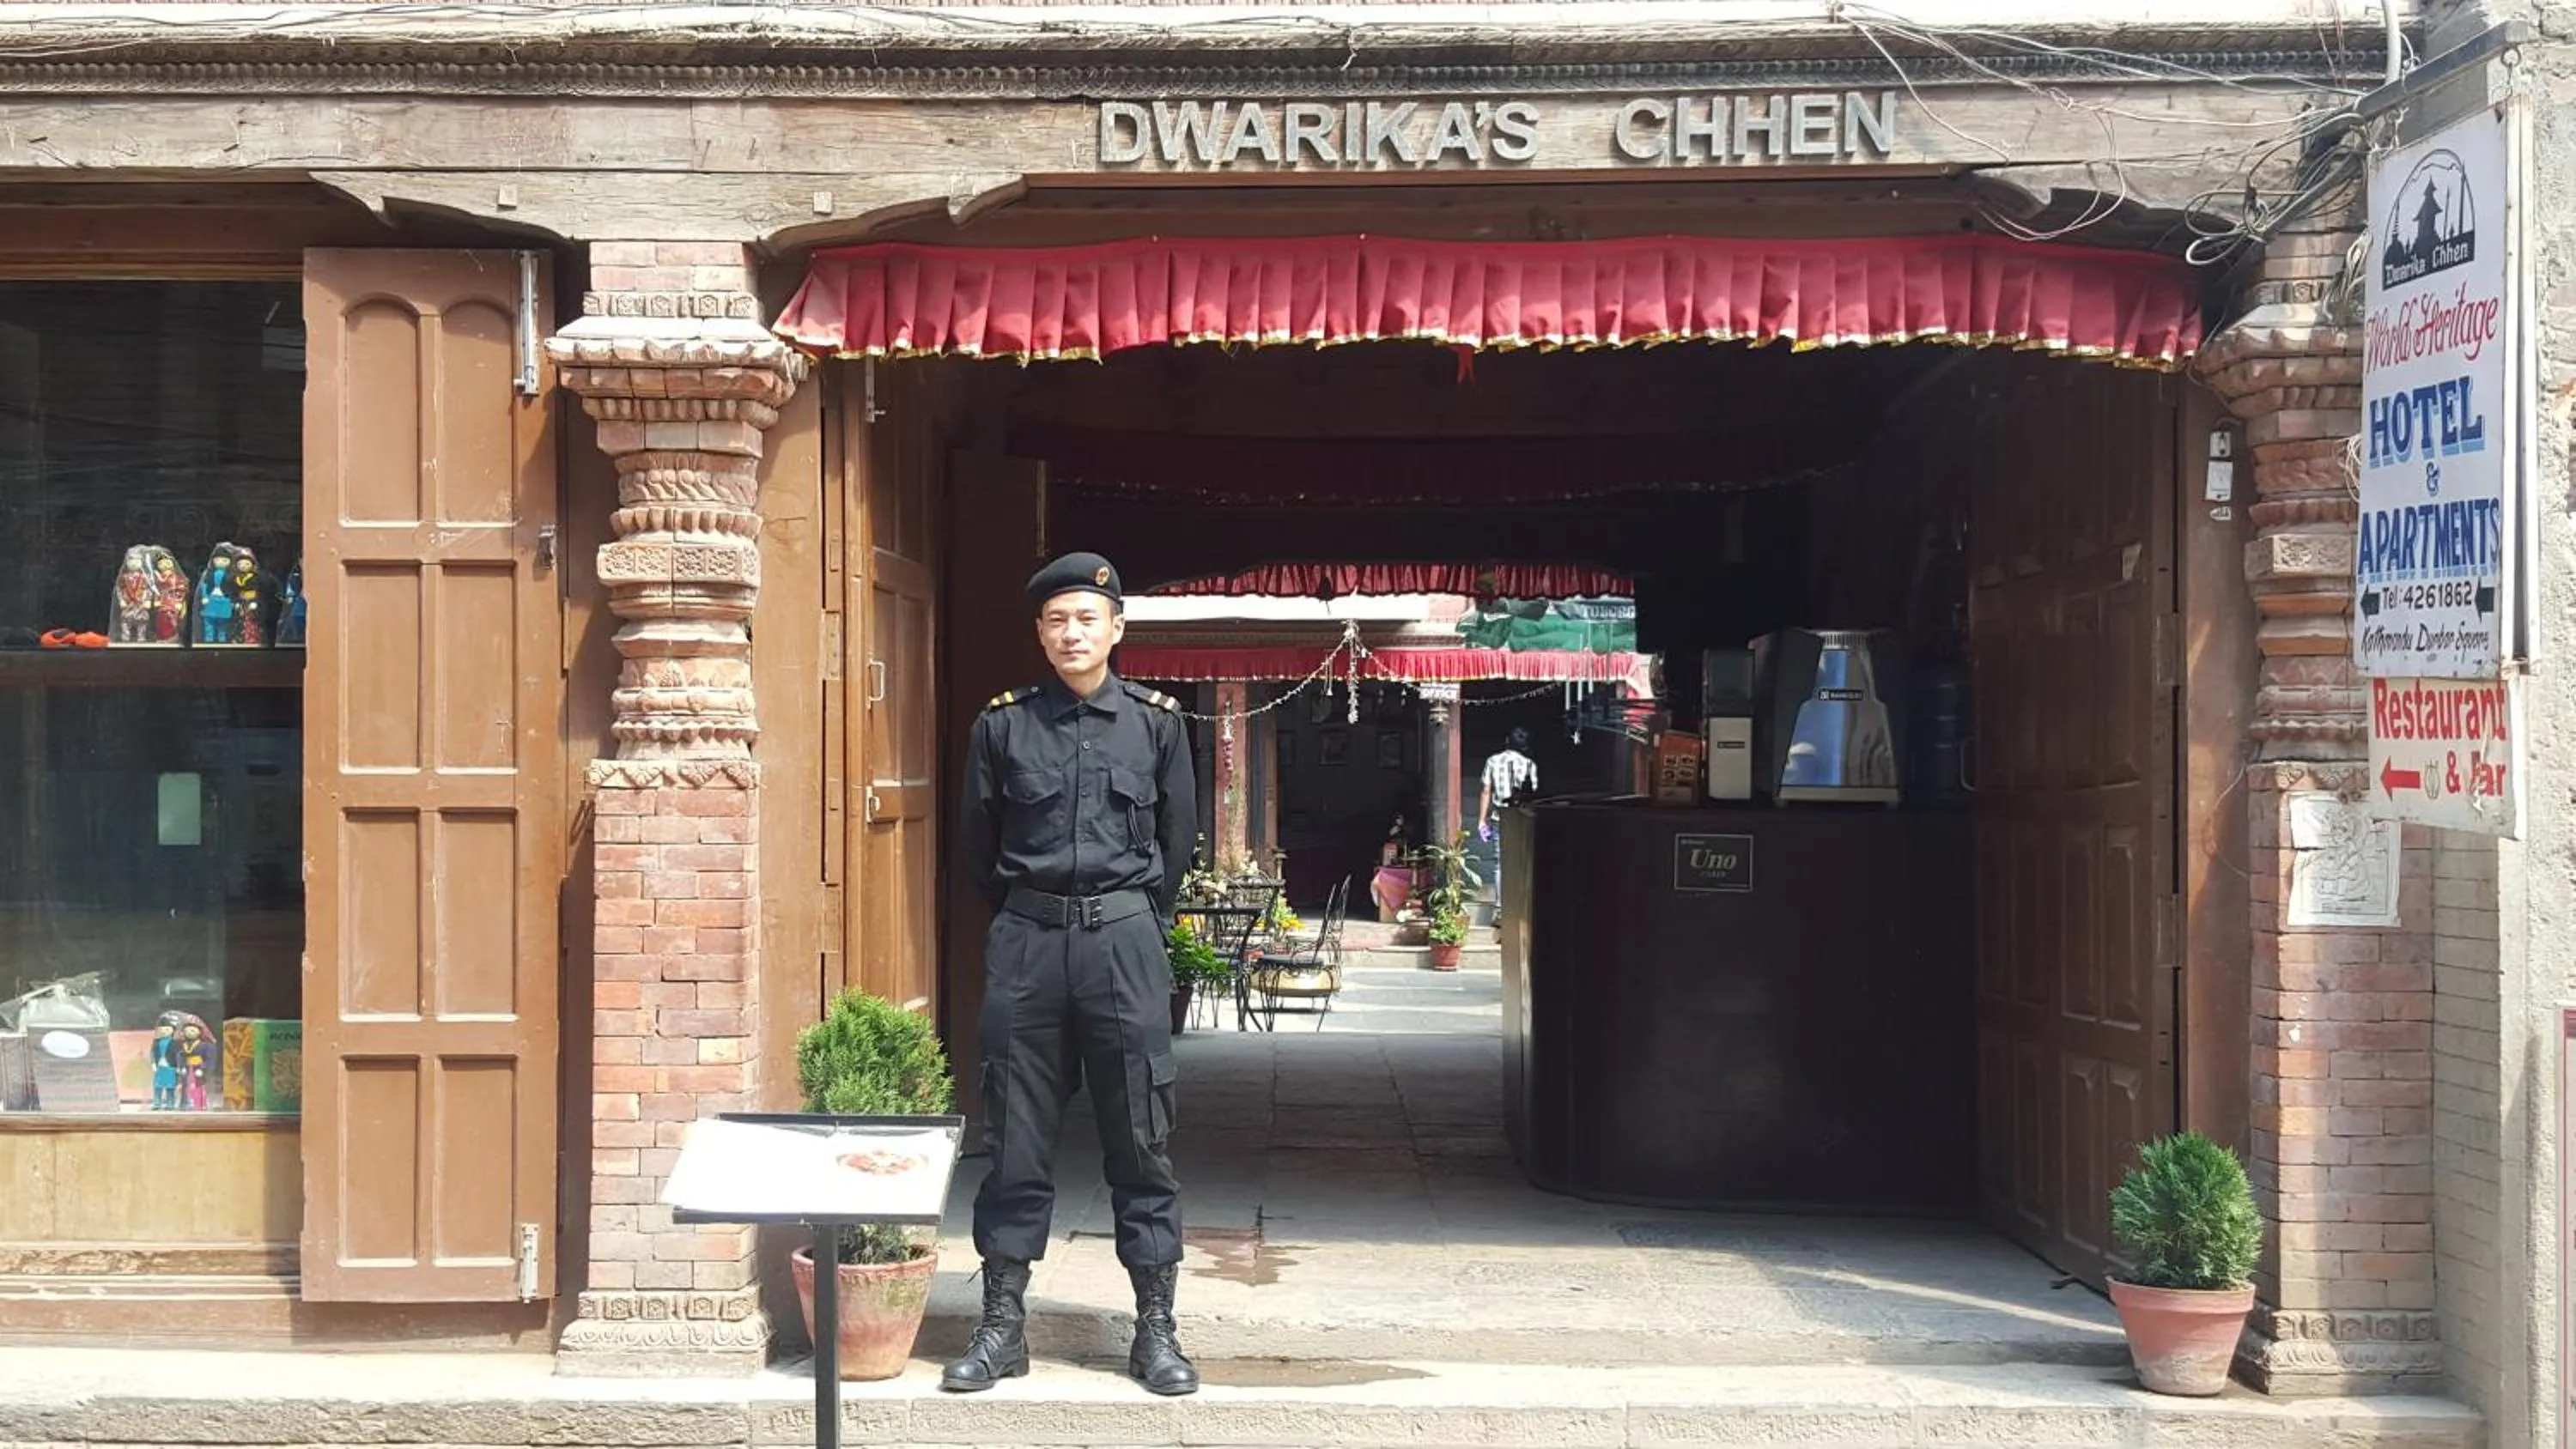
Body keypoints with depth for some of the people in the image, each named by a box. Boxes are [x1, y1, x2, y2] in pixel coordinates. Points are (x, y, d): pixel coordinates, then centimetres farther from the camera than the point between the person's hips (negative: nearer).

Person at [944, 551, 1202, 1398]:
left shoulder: (1157, 722, 3)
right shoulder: (1003, 725, 4)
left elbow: (1178, 843, 12)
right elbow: (980, 850, 12)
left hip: (1124, 939, -1)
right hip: (1024, 944, 1)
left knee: (1141, 1140, 2)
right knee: (1016, 1142, 4)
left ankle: (1156, 1328, 8)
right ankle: (1003, 1324, 11)